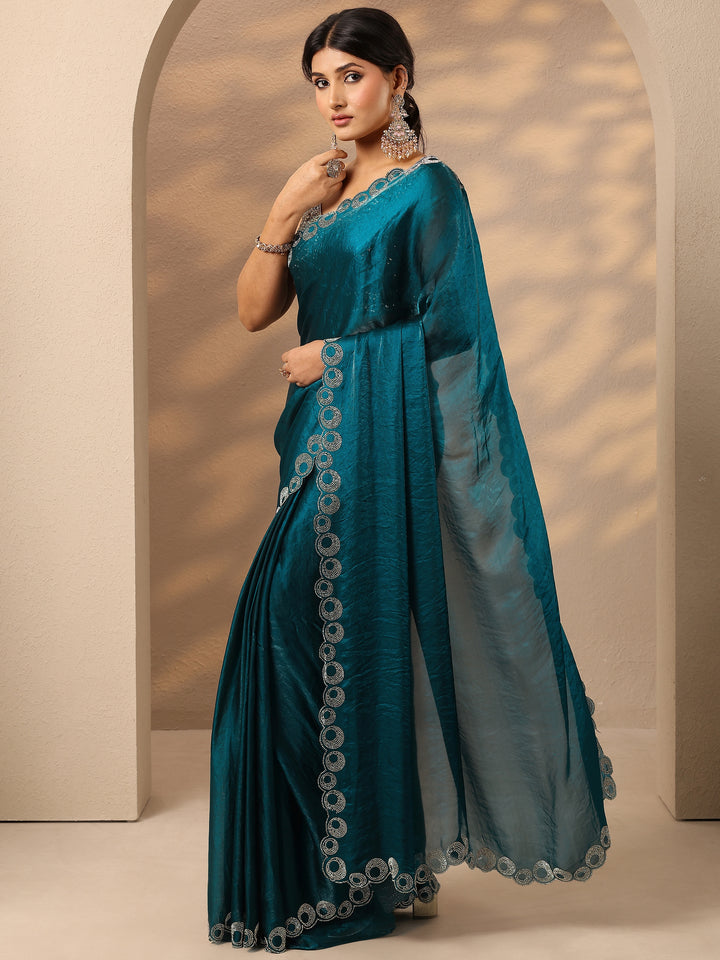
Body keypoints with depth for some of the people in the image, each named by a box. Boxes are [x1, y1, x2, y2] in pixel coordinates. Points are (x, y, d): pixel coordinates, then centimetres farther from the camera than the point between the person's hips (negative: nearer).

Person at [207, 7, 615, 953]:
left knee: (359, 636, -7)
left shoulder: (428, 187, -5)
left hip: (392, 443, -7)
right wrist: (284, 216, -5)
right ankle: (328, 861, 18)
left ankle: (357, 872, 6)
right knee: (300, 634, 6)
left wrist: (334, 356, -6)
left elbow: (450, 327, -13)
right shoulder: (323, 189, 16)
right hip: (326, 441, 7)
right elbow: (254, 313, 9)